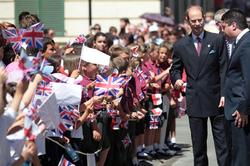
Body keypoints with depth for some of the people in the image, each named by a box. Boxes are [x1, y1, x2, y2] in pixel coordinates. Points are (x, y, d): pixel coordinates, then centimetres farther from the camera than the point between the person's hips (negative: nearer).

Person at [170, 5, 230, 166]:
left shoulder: (217, 40, 1)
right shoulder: (181, 45, 7)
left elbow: (224, 69, -1)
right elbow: (175, 68, 16)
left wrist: (224, 94, -9)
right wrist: (176, 79, -7)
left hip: (216, 98, -2)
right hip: (195, 101, 2)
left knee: (222, 143, -3)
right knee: (198, 144, 8)